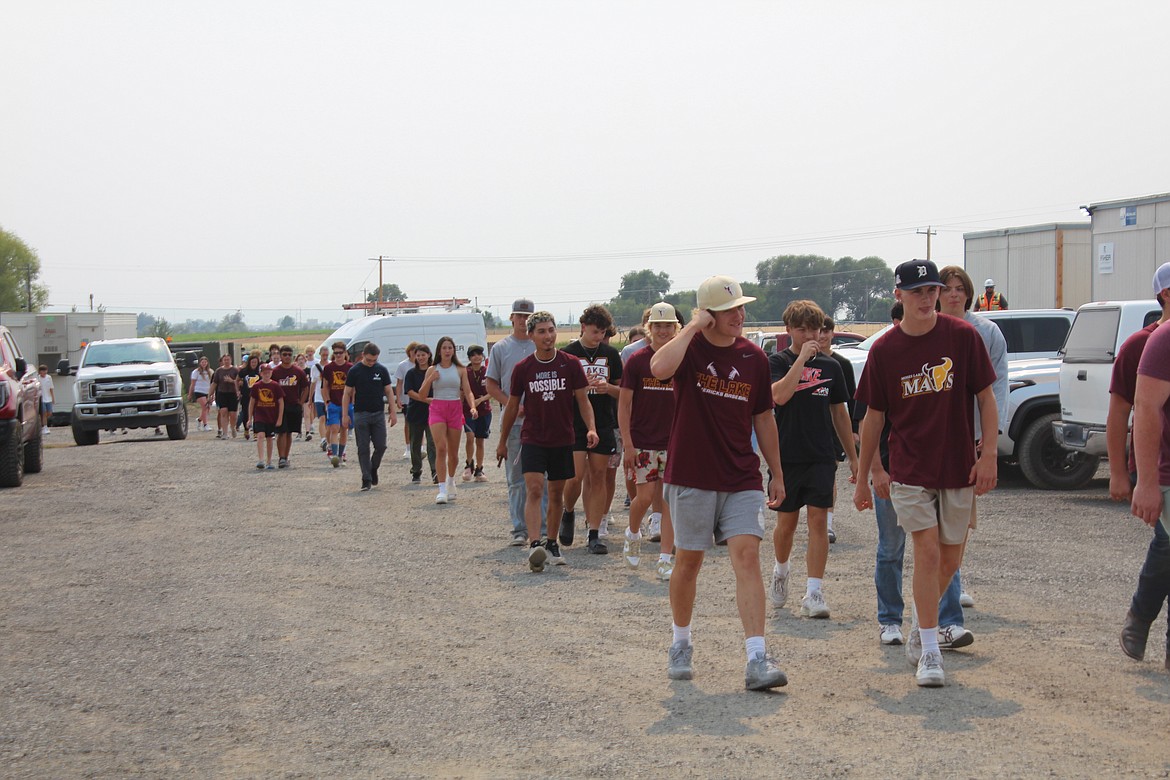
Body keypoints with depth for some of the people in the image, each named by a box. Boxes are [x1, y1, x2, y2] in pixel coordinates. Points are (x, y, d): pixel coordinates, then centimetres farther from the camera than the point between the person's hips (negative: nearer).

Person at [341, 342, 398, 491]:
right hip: (360, 414, -1)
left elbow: (389, 391, 8)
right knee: (363, 448, -1)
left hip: (378, 413, 2)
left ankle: (373, 469, 25)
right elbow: (347, 393, 2)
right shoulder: (354, 371, -1)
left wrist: (393, 412, 2)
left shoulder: (382, 370, 4)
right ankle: (366, 479, 5)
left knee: (381, 446, -2)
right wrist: (345, 415, -3)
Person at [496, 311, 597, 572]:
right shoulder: (522, 368, -1)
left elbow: (583, 400, 1)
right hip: (532, 439, -1)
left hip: (563, 440, 1)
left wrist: (591, 428, -15)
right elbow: (512, 406, 9)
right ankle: (535, 544, -24)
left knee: (556, 494, 10)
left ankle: (552, 543, 24)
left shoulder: (570, 364, -2)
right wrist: (503, 441, 13)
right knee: (534, 489, -16)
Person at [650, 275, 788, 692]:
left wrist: (777, 473, 16)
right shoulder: (689, 347, -6)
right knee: (688, 561, 8)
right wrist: (694, 326, -21)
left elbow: (763, 418, 14)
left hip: (741, 480, 2)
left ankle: (757, 660, -13)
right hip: (691, 477, -2)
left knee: (747, 556, -10)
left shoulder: (753, 357, 5)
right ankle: (681, 646, 29)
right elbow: (660, 367, -30)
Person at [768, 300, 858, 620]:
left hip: (822, 456, 2)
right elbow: (779, 395, -22)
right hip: (787, 457, -2)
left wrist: (853, 456, 15)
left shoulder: (830, 366, 8)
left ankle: (814, 593, -5)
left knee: (818, 521, -5)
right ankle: (781, 570, 38)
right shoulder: (776, 362, -2)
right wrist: (802, 357, -20)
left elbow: (839, 412, 15)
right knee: (787, 523, 9)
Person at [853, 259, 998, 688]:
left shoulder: (963, 336, -4)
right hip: (910, 471, -1)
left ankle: (920, 626, 36)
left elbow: (986, 398, 1)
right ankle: (930, 652, 0)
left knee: (950, 560, 10)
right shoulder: (884, 350, -2)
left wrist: (988, 456, -6)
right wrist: (865, 475, 9)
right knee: (928, 552, -10)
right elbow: (873, 416, 5)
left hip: (959, 469, 1)